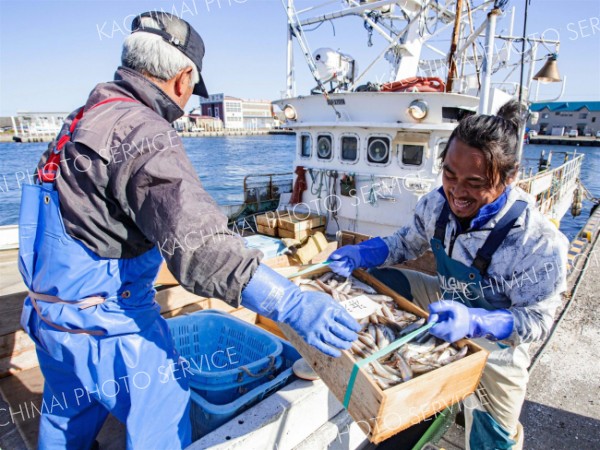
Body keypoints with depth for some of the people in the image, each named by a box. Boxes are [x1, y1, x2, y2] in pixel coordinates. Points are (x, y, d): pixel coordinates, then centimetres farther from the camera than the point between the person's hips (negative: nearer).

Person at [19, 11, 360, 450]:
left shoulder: (87, 117, 7)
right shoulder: (142, 134, -24)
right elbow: (198, 243, -37)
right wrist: (293, 304, -40)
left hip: (51, 314, 9)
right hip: (108, 329, -9)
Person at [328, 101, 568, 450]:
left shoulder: (540, 243, -35)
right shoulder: (438, 203, -21)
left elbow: (538, 320, -25)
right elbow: (408, 242, -3)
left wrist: (474, 322, -44)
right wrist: (360, 254, -21)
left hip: (494, 345, -3)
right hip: (447, 302, 4)